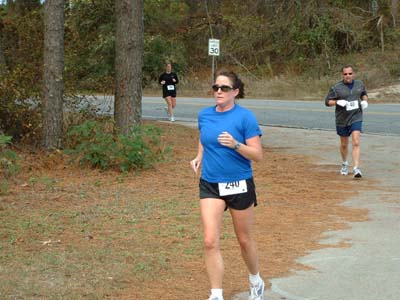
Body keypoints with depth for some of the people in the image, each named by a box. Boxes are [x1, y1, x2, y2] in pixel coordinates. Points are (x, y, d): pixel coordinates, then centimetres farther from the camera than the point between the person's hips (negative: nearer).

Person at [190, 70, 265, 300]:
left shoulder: (245, 117, -12)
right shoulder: (204, 115, 2)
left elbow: (258, 155, -13)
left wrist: (235, 145, -28)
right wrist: (199, 157, 5)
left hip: (239, 185, -3)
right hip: (210, 185, 3)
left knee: (244, 239, 13)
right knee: (210, 241, -9)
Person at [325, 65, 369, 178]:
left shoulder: (359, 84, 4)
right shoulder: (336, 88, -7)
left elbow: (364, 94, 22)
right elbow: (327, 101, -4)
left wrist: (365, 101, 0)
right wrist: (338, 102, -21)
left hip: (356, 118, 0)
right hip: (342, 120, 0)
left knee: (356, 143, -14)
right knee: (344, 144, 14)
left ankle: (356, 168, -18)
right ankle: (344, 164, 39)